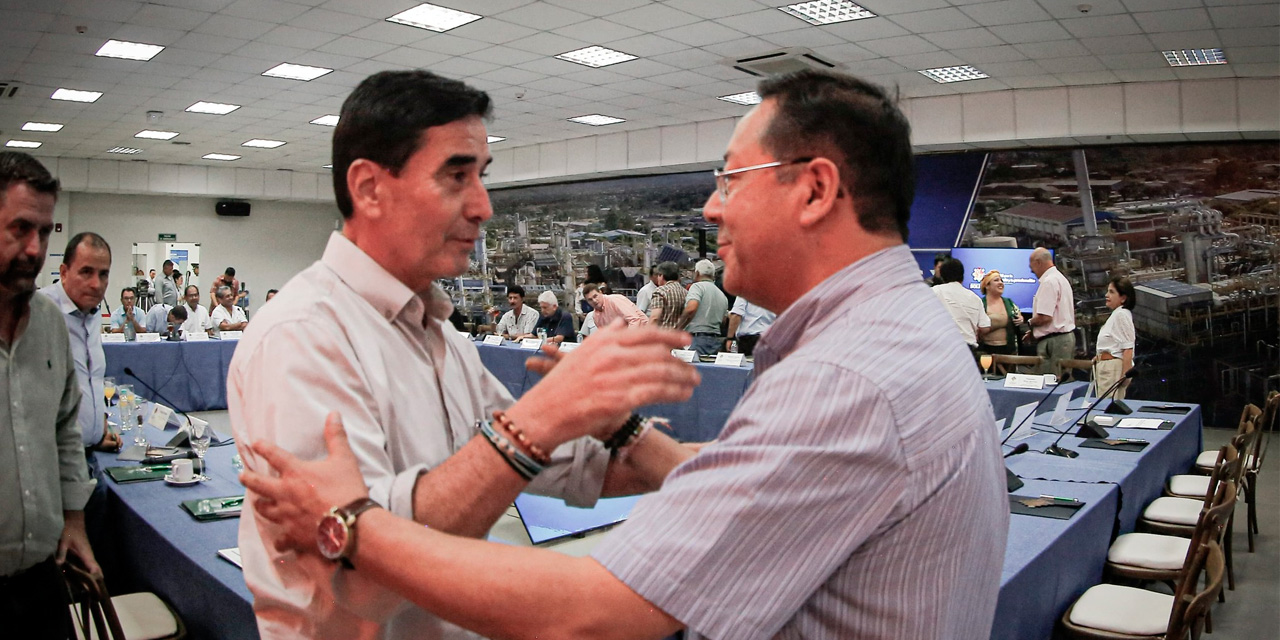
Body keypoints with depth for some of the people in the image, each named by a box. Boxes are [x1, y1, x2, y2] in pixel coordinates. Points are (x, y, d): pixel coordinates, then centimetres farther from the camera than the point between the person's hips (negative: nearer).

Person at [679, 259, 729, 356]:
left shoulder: (698, 286, -3)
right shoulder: (723, 296, 19)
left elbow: (691, 308, -19)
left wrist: (679, 326, -9)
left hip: (697, 338, -7)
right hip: (716, 341, 7)